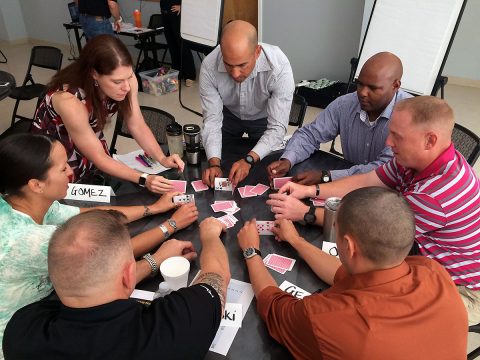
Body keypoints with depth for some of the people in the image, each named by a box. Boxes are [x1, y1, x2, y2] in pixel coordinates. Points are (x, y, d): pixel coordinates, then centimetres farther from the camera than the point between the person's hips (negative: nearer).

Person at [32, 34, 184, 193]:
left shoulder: (125, 79, -23)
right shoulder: (69, 100, -37)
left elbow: (137, 126, -13)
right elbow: (98, 157, -29)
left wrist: (162, 158, -28)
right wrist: (144, 180, -39)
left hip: (92, 145, 5)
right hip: (55, 159, -4)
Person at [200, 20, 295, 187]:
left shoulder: (279, 67, -37)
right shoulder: (209, 66, -32)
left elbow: (277, 127, -35)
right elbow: (212, 120, -26)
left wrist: (249, 160, -49)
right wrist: (214, 163, -40)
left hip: (264, 117, -1)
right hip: (228, 115, 2)